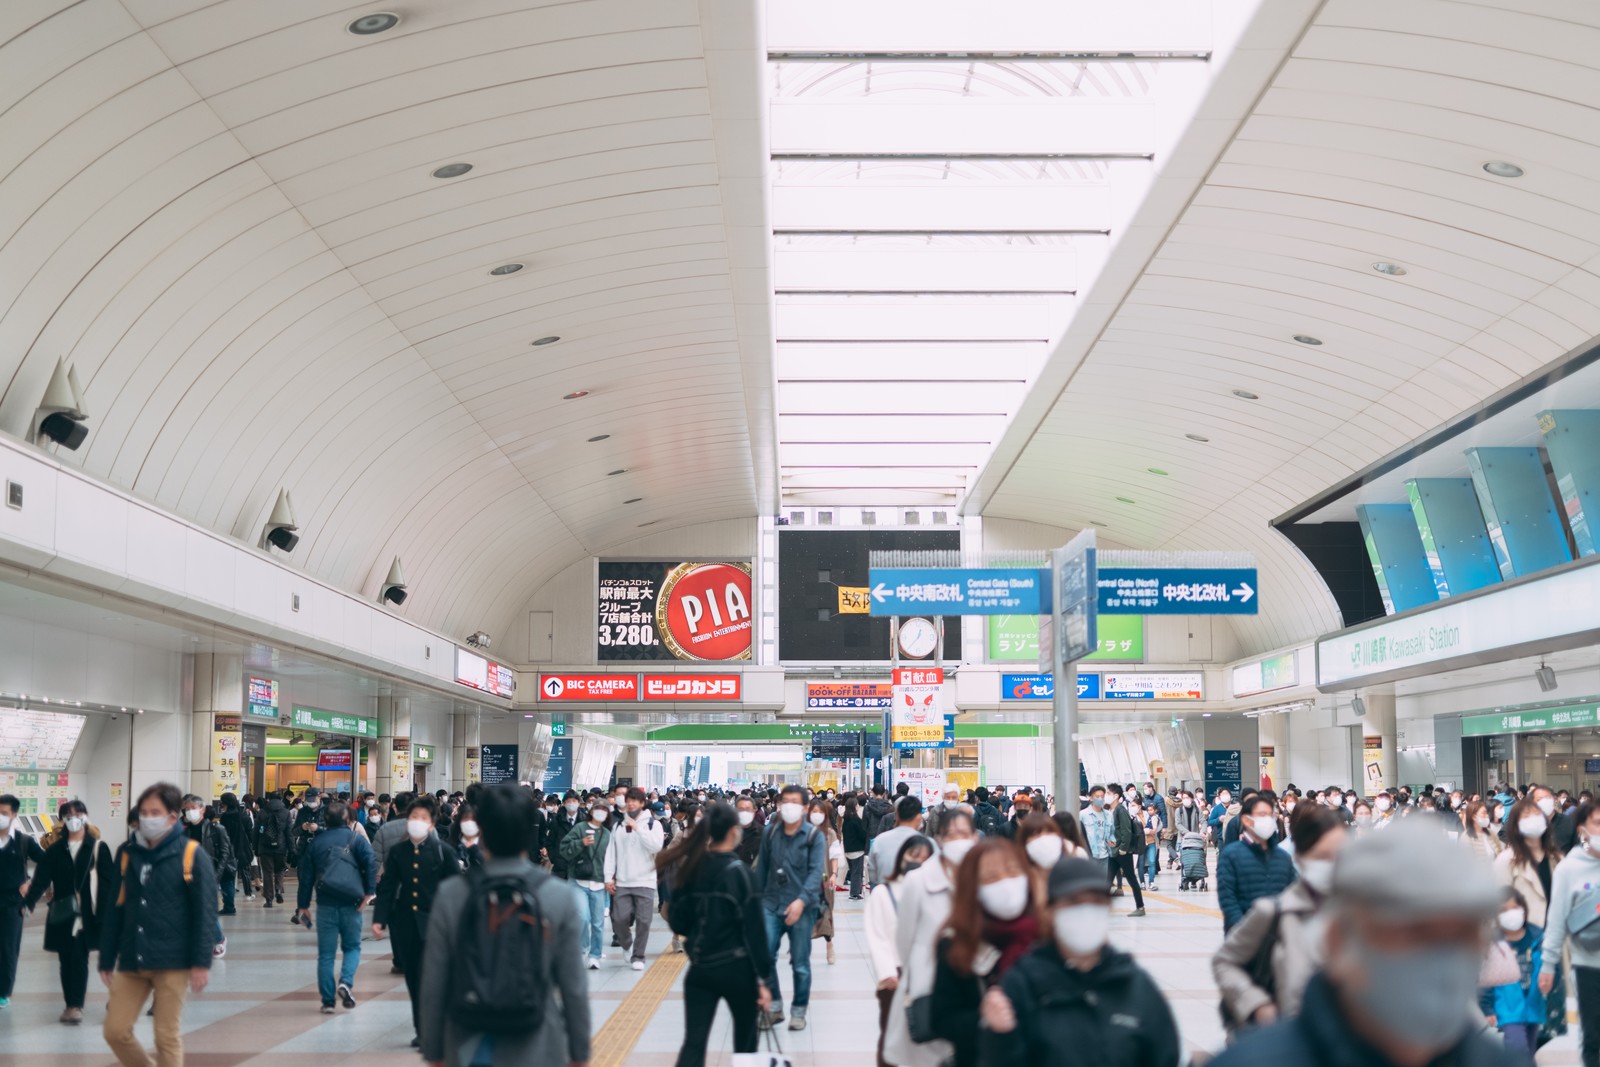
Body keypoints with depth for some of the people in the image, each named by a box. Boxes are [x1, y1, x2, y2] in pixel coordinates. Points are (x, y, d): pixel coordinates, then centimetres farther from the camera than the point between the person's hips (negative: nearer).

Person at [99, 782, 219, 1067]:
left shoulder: (191, 855, -6)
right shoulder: (127, 854, 9)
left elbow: (205, 912, -8)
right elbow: (115, 910, 13)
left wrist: (201, 962, -13)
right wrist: (106, 960, 11)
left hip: (173, 962, -5)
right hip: (131, 961, 5)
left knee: (168, 1037, 0)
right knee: (115, 1030, 4)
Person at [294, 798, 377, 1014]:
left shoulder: (316, 842, 10)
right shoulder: (356, 839, 3)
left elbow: (306, 874, 10)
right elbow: (370, 861, -13)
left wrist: (304, 904, 15)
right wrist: (370, 891, -13)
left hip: (325, 904, 1)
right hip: (351, 902, -1)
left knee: (326, 953, 6)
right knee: (352, 947, 13)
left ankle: (328, 1001, 3)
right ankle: (346, 982, -12)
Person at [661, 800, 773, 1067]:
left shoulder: (691, 868, 2)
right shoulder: (739, 871, -11)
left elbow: (678, 923, 7)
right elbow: (753, 928, -13)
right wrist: (762, 977, -9)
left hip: (700, 967, 4)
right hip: (737, 968, -3)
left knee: (694, 1043, -1)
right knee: (746, 1040, 16)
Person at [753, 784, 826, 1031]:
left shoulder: (815, 836, -3)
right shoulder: (769, 833, 7)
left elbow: (816, 872, -13)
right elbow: (762, 868, 14)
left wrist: (801, 900, -25)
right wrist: (756, 898, 13)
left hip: (802, 907, -2)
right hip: (771, 903, 3)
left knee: (800, 963, 5)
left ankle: (799, 1011, 20)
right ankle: (774, 1004, 7)